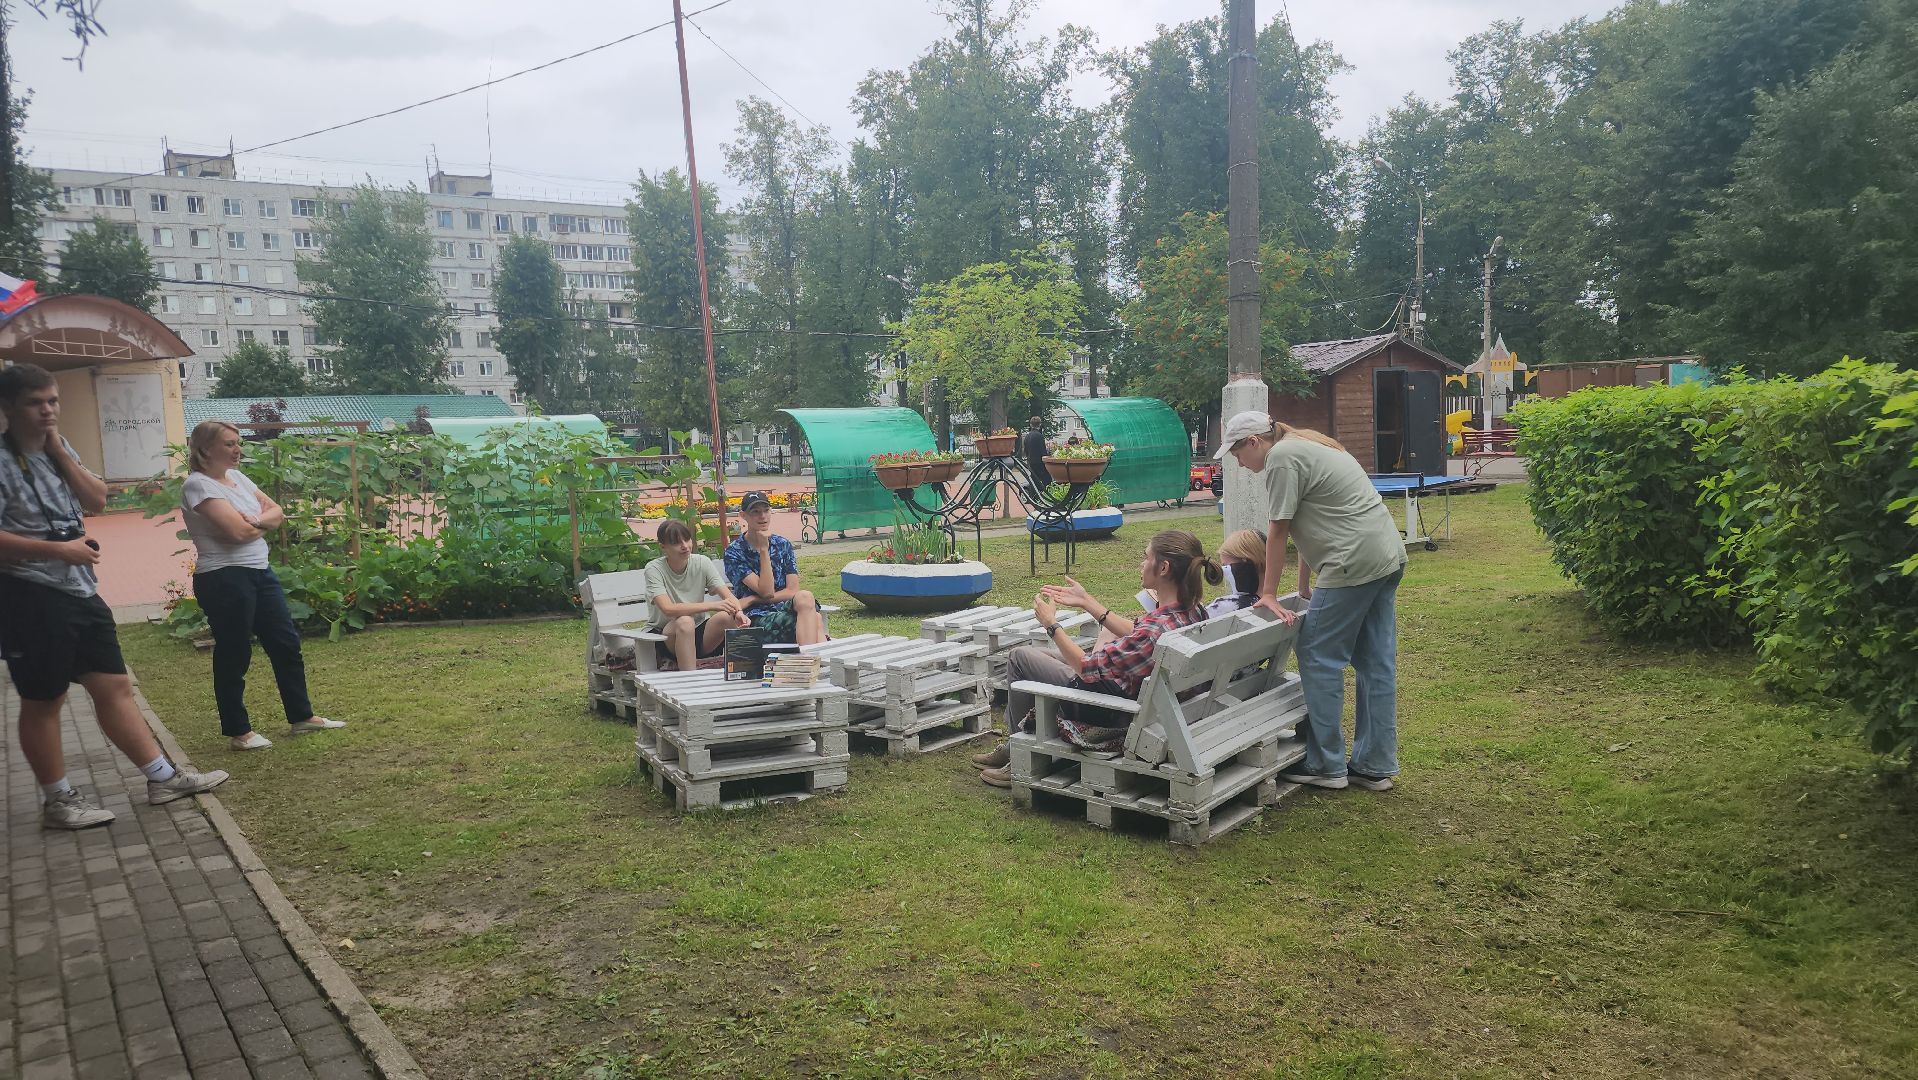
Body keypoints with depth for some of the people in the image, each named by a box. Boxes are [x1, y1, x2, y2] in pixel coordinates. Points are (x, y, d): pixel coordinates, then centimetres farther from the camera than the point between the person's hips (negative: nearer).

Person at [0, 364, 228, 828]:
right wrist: (59, 549, -21)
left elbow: (97, 500, 5)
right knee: (43, 701, 5)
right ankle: (57, 801, 16)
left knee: (114, 686, 10)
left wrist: (59, 452, -4)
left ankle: (163, 777, 16)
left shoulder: (58, 447, 11)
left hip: (80, 591, 8)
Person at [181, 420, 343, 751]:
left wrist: (256, 520, -13)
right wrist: (267, 521, -1)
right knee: (233, 655, 2)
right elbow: (238, 531, -22)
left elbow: (277, 511, 9)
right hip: (225, 578, -9)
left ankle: (301, 717, 23)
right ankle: (238, 732, 14)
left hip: (260, 572, 9)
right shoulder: (198, 485, -13)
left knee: (286, 643, 12)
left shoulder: (236, 477, 13)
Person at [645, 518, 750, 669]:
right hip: (667, 635, -3)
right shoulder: (654, 569, -14)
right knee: (685, 621, -35)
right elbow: (668, 609, -28)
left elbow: (728, 596, -12)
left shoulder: (702, 562, -4)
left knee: (728, 617, -26)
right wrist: (713, 606, -35)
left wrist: (739, 612, -36)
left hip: (700, 631, 3)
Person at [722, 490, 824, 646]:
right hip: (756, 618, -4)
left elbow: (793, 590, 3)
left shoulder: (783, 544, 12)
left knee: (804, 598, -34)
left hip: (785, 609, 4)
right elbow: (766, 592, -10)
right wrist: (764, 548, -11)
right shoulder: (734, 552, -1)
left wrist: (753, 599, -9)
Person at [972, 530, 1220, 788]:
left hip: (1109, 713, -9)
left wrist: (1051, 624, -12)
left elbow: (1087, 667, -26)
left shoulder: (1157, 628, -37)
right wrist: (1088, 602, 9)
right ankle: (1012, 747, 35)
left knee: (1019, 656, 9)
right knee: (1031, 652, 24)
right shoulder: (1190, 612, -10)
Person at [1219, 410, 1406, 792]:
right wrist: (1304, 586, 22)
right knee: (1377, 663, 12)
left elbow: (1278, 532, -9)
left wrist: (1269, 595, -4)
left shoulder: (1282, 457, -10)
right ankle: (1375, 766, 19)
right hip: (1389, 556, 10)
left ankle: (1326, 766, 7)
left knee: (1320, 659, -1)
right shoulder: (1306, 446, 21)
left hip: (1355, 562, -10)